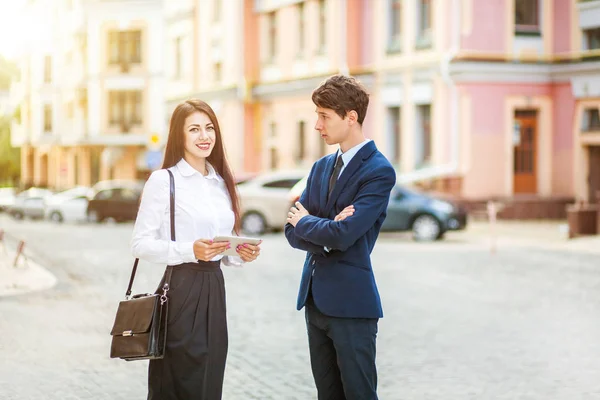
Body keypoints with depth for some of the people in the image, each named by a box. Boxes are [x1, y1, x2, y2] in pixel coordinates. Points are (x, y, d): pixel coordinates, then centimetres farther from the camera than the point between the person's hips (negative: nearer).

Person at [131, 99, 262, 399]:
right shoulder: (163, 180, -7)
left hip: (215, 289, 6)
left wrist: (241, 254, -2)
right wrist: (189, 251, -22)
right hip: (181, 290, -6)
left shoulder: (222, 182, 14)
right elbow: (141, 244, -10)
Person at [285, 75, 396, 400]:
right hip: (315, 297, 8)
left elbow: (344, 235, -21)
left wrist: (306, 222, -3)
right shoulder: (321, 168, 12)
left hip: (351, 302, -7)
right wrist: (327, 231, -12)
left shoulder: (378, 171, -11)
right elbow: (293, 232, 7)